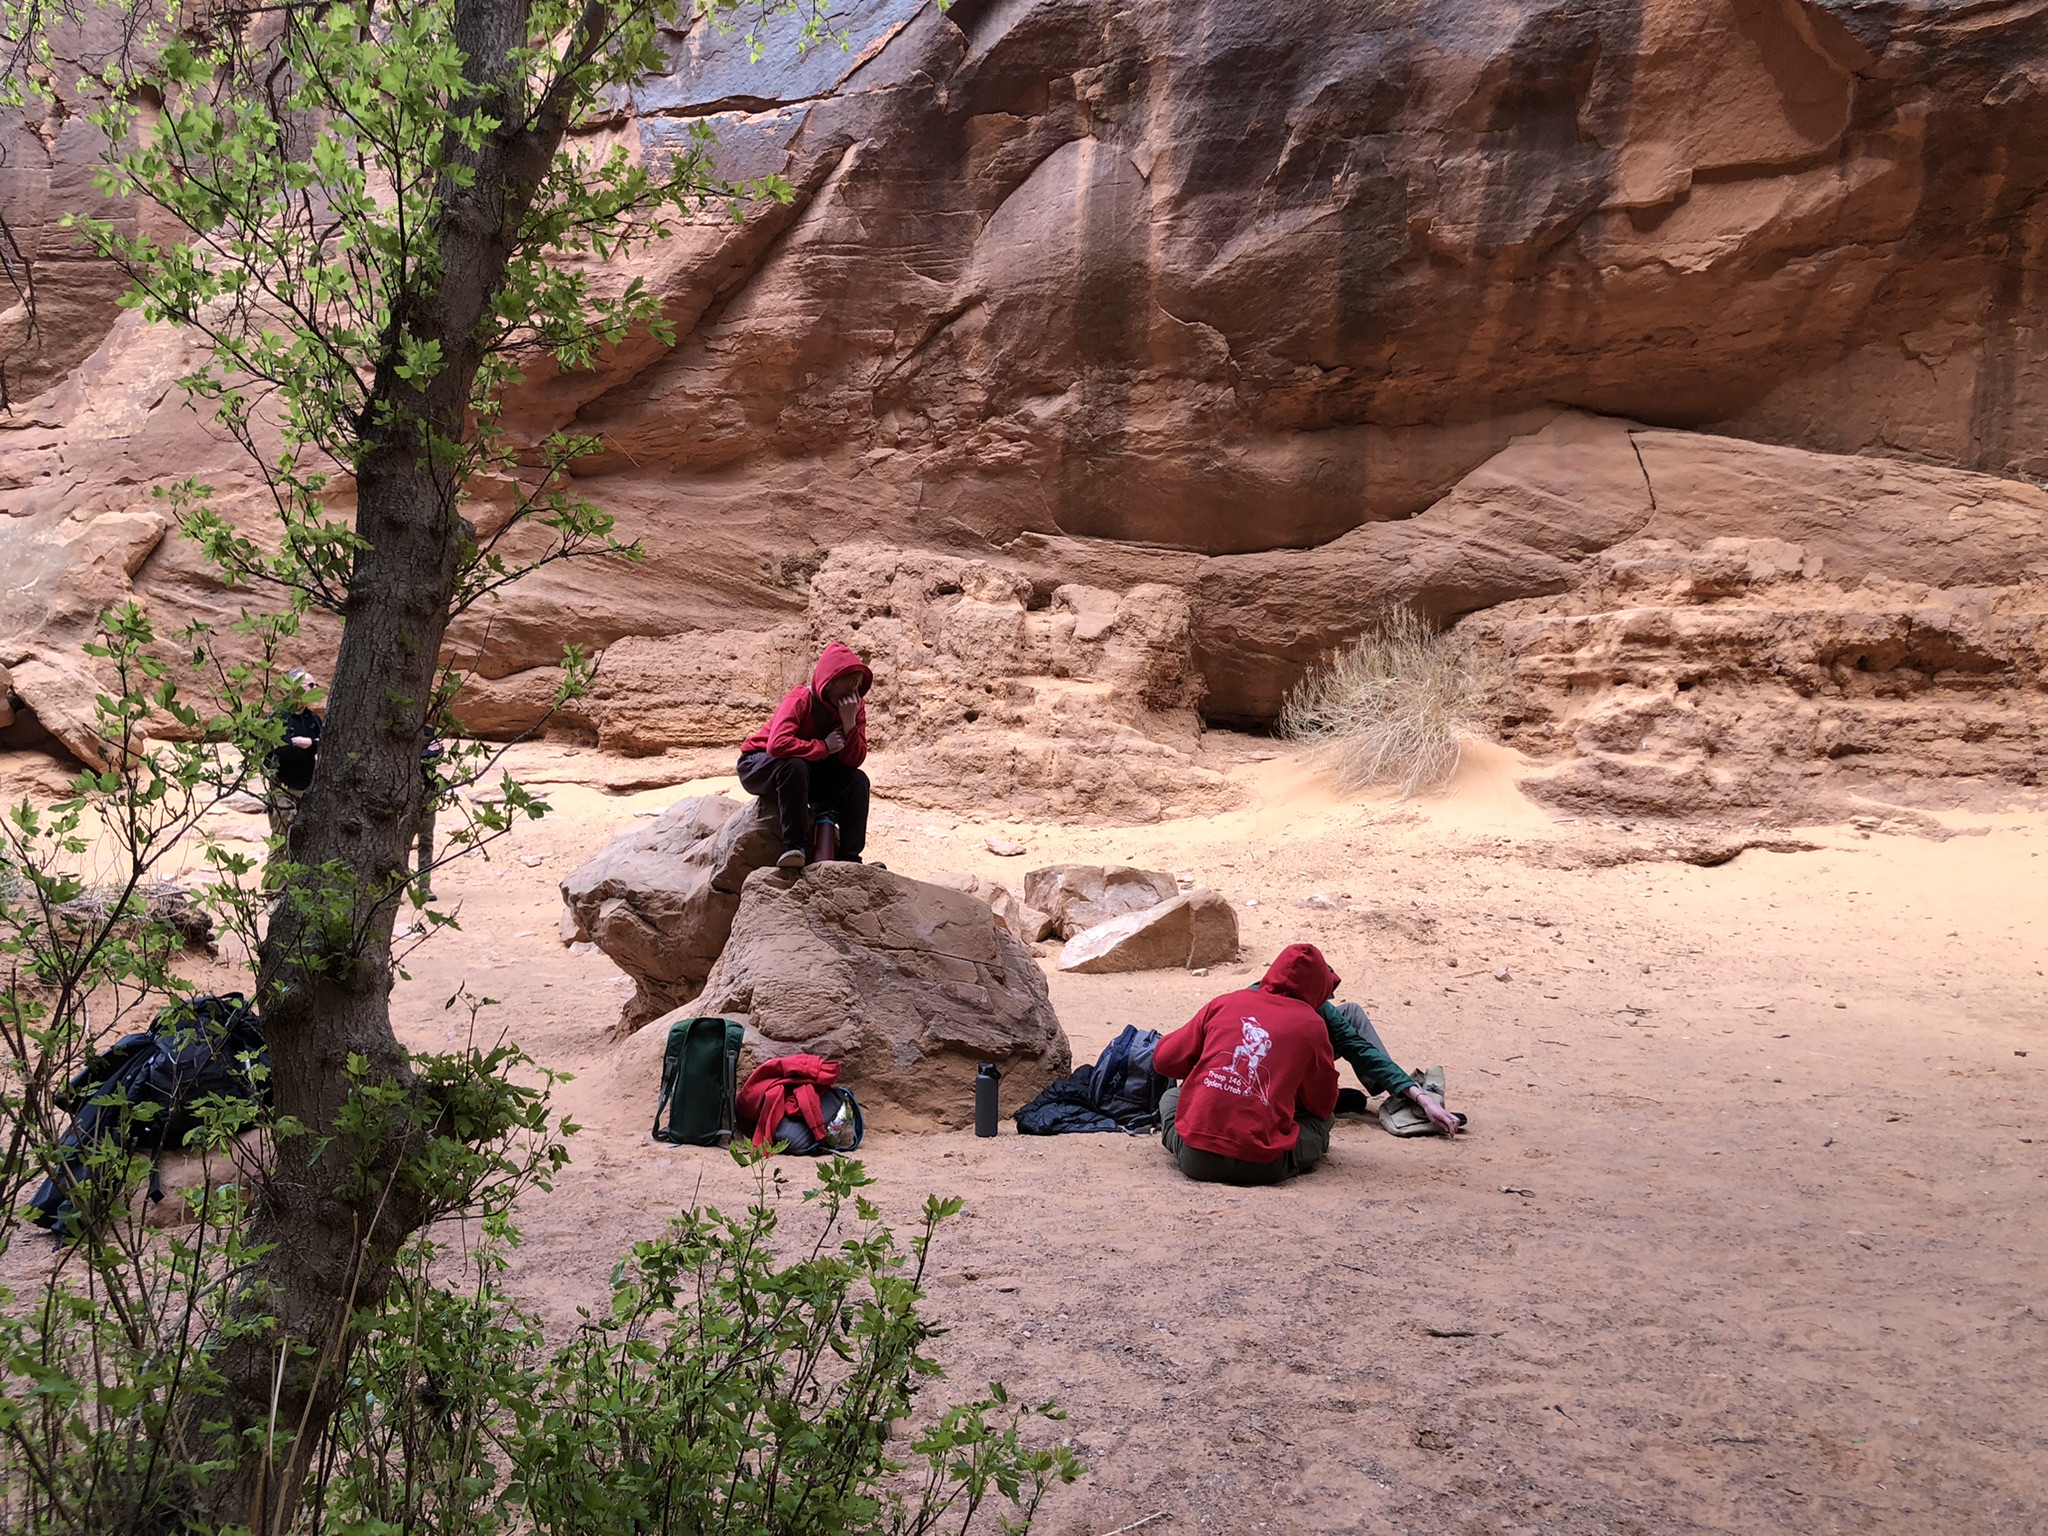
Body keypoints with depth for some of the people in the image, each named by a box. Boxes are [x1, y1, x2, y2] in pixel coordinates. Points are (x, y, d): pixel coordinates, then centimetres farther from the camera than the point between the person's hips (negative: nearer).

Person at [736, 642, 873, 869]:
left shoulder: (854, 706, -9)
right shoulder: (801, 699, -27)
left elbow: (854, 761, -16)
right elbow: (777, 743, -43)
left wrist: (850, 723, -30)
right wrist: (823, 747, -32)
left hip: (811, 769, 6)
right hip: (758, 768, -6)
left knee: (857, 780, -16)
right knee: (795, 766, -39)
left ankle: (850, 858, -11)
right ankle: (794, 846, -31)